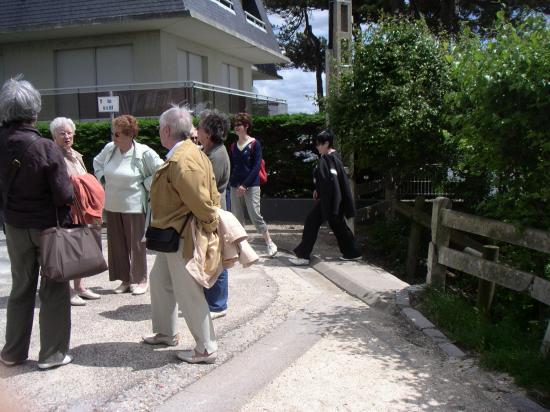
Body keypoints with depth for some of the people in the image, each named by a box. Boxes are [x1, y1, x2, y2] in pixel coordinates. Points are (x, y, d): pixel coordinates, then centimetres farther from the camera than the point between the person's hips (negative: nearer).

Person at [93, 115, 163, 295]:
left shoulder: (144, 153, -15)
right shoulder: (109, 148, 1)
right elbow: (97, 162, 22)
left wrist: (145, 184, -9)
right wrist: (103, 179, 11)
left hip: (134, 206, -6)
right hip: (112, 206, 6)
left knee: (136, 243, 2)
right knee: (116, 243, 10)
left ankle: (140, 280, 15)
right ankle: (125, 279, 22)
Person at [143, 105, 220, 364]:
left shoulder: (181, 161, -24)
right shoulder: (191, 152, 9)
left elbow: (202, 202, -27)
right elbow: (211, 195, 11)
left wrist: (210, 229, -15)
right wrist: (211, 224, 12)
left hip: (183, 238, -11)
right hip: (173, 236, 11)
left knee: (188, 293, -1)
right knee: (159, 280, 23)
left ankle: (206, 349, 12)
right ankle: (165, 333, 39)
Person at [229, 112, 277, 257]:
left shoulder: (254, 144, -4)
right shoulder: (233, 146, 11)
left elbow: (256, 167, -9)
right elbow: (231, 167, 12)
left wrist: (244, 185, -15)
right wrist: (235, 185, -2)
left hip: (251, 186, -5)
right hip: (235, 187, 5)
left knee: (255, 216, -8)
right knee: (237, 218, 6)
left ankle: (270, 243, 5)